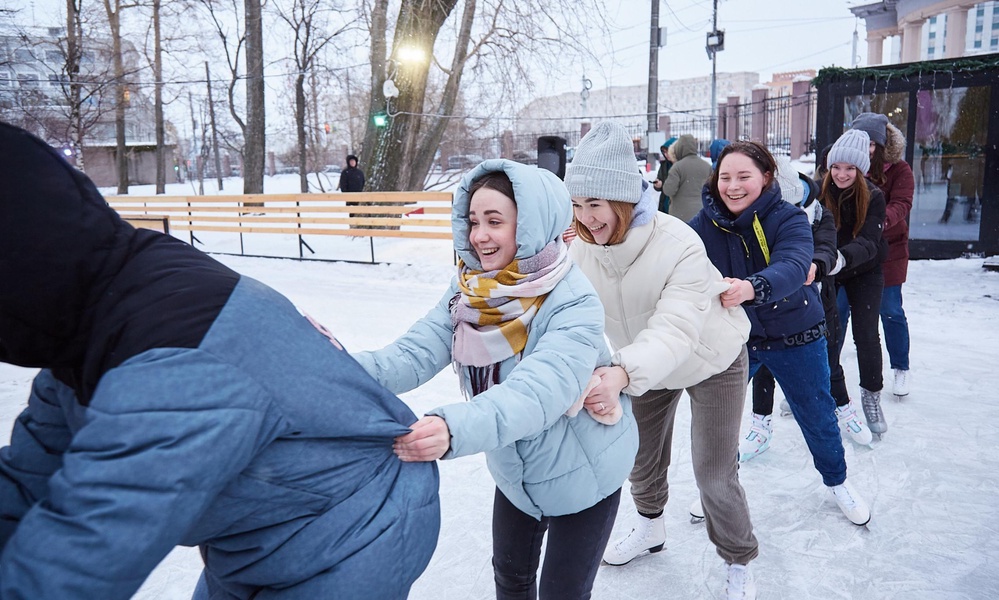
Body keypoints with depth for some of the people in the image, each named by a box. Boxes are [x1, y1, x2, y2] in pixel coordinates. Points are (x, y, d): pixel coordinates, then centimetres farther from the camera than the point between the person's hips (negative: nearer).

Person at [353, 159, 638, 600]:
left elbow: (540, 391, -45)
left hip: (580, 474, -5)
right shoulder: (468, 289, -12)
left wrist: (455, 429, -62)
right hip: (514, 470, 5)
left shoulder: (574, 304, -30)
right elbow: (415, 353, -22)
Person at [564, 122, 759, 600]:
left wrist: (623, 373, -64)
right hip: (647, 366, 5)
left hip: (712, 361, -5)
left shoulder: (678, 245, -37)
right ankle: (650, 527, 49)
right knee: (641, 456, 18)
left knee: (714, 472, -2)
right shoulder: (581, 250, -20)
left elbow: (675, 330, -47)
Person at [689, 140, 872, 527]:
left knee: (816, 414, 14)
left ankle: (837, 481, 43)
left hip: (794, 337, -1)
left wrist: (751, 288, -58)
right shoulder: (706, 223, -13)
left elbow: (792, 268, -38)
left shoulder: (788, 219, -21)